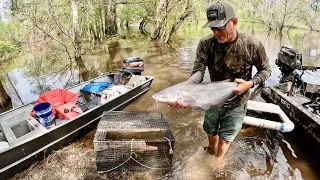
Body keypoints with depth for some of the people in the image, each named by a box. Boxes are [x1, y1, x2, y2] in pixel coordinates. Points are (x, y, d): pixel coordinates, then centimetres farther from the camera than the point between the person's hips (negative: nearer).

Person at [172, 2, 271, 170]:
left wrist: (250, 83, -24)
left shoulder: (252, 45, -21)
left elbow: (266, 70, -6)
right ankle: (210, 151, 59)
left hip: (236, 103, -2)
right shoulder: (206, 44, -18)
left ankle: (217, 164, 45)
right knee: (211, 132, 25)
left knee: (225, 139, 15)